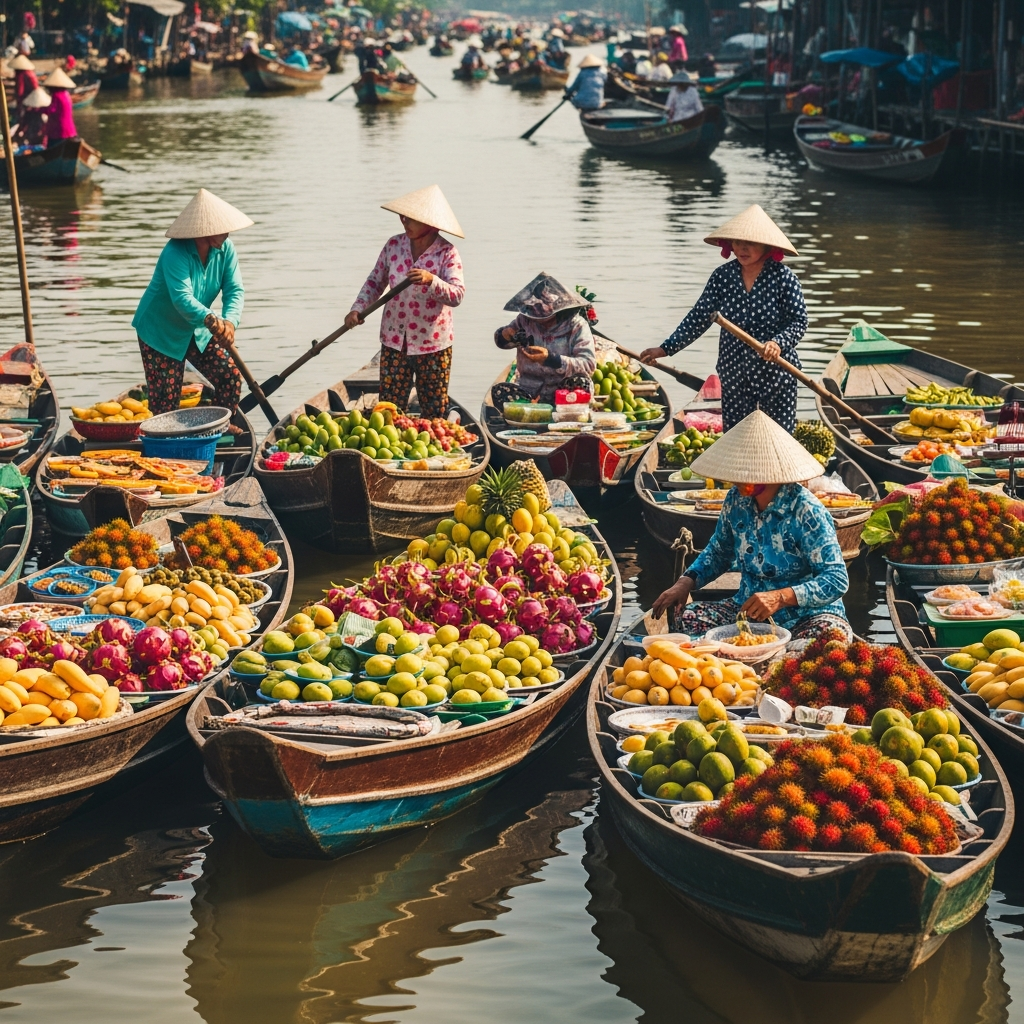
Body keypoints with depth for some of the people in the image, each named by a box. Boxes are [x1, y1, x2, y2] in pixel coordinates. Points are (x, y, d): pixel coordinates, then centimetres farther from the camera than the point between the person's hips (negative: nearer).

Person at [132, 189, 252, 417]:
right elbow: (182, 297, -42)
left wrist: (230, 322, -38)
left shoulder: (225, 249, -10)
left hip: (198, 332, 6)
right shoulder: (175, 253, -29)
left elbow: (235, 290, -18)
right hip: (161, 332, -6)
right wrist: (210, 319, -60)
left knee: (231, 375, 0)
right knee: (166, 401, -3)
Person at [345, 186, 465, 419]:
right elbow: (375, 282, 9)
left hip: (433, 346, -3)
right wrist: (358, 308, -5)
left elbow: (457, 296, -20)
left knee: (435, 413, 6)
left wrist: (431, 280, -37)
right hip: (394, 341, 3)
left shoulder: (447, 253, -11)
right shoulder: (394, 245, 0)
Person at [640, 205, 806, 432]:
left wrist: (779, 343, -28)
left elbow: (799, 321, -8)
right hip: (734, 373, 3)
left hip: (776, 373, -3)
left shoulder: (783, 277, -9)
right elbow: (699, 318, 3)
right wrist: (666, 348, -3)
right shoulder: (722, 276, 0)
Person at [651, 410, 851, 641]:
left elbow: (837, 580, -23)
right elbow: (719, 551, 18)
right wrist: (687, 581, -2)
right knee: (681, 620, -16)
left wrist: (781, 597, -37)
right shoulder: (736, 500, -1)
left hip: (808, 616, -5)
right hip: (748, 610, 6)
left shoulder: (806, 512, -19)